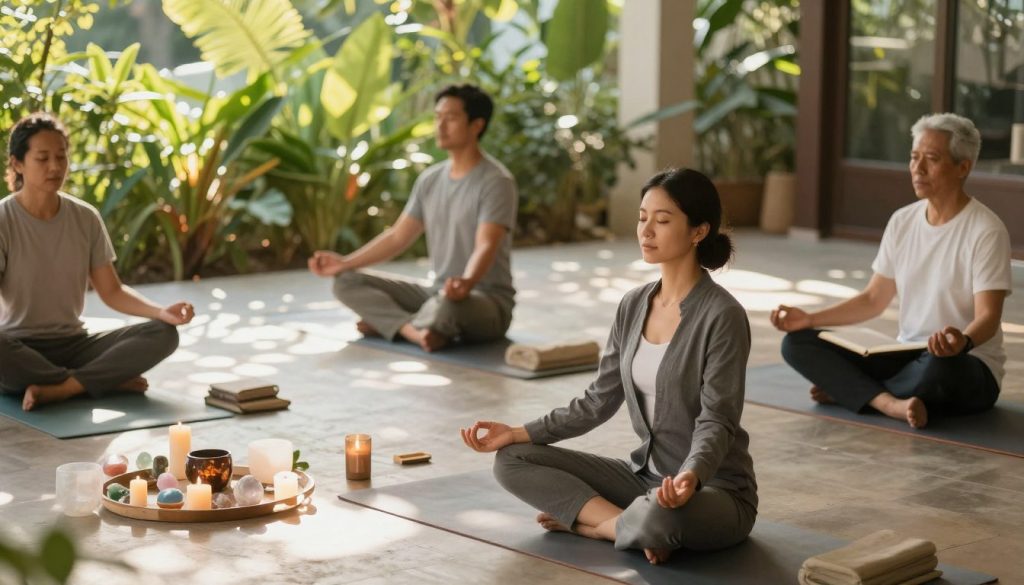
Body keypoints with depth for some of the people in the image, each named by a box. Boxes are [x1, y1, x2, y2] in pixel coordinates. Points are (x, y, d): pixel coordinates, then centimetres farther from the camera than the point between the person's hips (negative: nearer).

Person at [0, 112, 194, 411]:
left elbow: (112, 291, 4)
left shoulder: (85, 218, 2)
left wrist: (161, 312, -15)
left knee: (163, 334, -17)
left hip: (73, 345, 4)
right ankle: (111, 380, -21)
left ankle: (57, 389, -25)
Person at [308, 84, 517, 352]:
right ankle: (416, 331, -23)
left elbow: (486, 247, -28)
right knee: (347, 282, -4)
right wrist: (345, 262, 3)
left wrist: (466, 283, -49)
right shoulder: (430, 179, 9)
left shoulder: (495, 181, -14)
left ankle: (388, 323, -12)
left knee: (448, 305, -44)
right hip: (437, 293, 8)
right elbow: (398, 236, 14)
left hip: (489, 302, -7)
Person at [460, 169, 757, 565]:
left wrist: (691, 476, -40)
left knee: (658, 518, -42)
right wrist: (517, 433, 0)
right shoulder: (633, 306, 5)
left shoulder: (722, 315, -17)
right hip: (645, 474, 7)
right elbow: (599, 402, 8)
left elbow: (716, 421, -19)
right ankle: (630, 525, -13)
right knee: (513, 461, -3)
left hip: (715, 488, -7)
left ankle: (591, 522, -10)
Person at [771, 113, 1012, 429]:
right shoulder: (903, 221, 7)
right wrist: (809, 318, 1)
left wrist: (963, 341, -43)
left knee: (939, 365, -43)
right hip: (906, 356, 6)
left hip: (972, 369, -6)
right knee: (797, 342, -9)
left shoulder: (986, 231, -13)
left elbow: (988, 317, -20)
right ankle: (890, 403, -28)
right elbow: (873, 299, 13)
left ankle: (848, 388, -15)